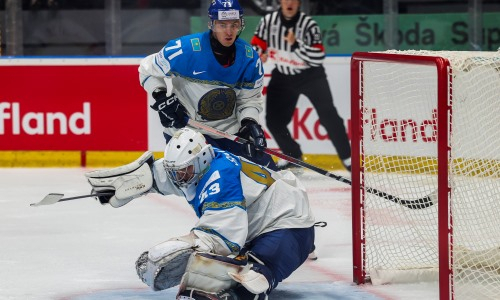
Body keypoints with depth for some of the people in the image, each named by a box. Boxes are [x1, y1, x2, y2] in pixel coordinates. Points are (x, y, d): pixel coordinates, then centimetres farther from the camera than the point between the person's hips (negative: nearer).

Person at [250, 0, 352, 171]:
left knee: (328, 116, -16)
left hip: (311, 76, -4)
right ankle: (293, 155, 25)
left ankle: (347, 158, -9)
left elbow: (318, 58, -27)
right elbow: (256, 46, 1)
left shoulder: (309, 25, -20)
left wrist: (296, 44, -37)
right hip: (283, 76, 4)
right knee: (274, 120, 1)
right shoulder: (268, 21, -10)